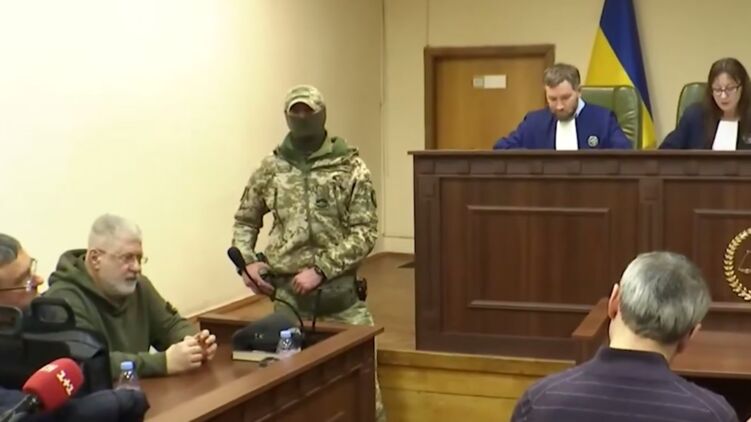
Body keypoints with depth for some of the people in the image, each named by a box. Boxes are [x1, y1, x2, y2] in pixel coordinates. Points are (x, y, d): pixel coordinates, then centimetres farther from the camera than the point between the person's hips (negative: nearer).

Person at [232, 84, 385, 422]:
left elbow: (365, 231, -7)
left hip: (340, 292, -2)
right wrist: (247, 260, -2)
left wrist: (320, 270, -15)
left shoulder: (350, 167, -2)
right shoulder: (270, 169, 6)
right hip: (287, 293, 2)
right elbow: (245, 220, 17)